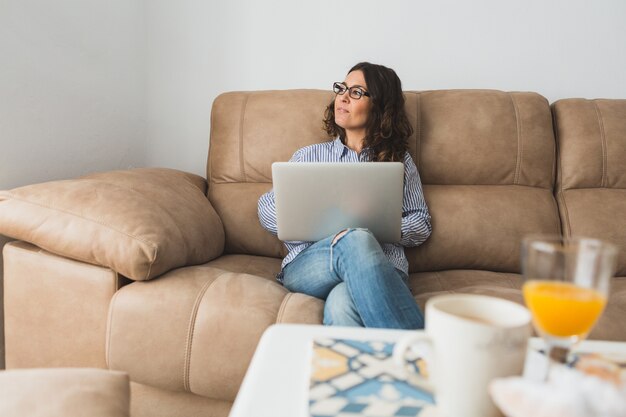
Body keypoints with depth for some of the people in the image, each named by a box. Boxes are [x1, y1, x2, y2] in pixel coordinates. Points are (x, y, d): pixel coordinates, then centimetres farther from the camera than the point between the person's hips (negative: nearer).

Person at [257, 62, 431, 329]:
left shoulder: (400, 161, 23)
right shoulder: (309, 156, 25)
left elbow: (421, 225, 18)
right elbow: (267, 209, 16)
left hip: (381, 267, 0)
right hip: (308, 264, 1)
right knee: (355, 241, -38)